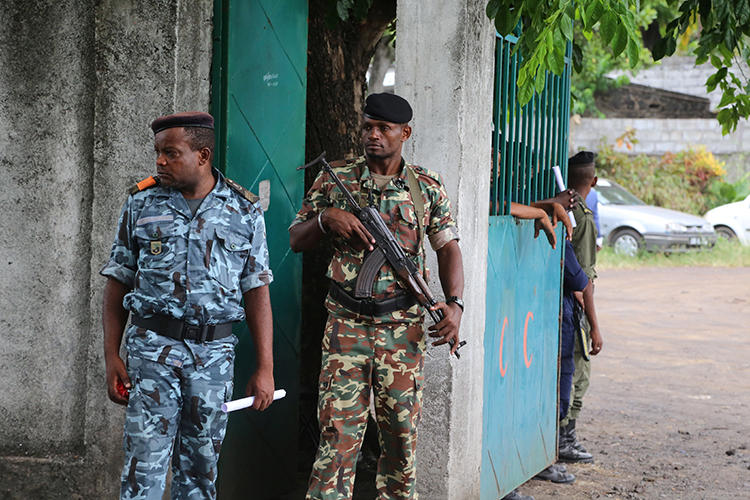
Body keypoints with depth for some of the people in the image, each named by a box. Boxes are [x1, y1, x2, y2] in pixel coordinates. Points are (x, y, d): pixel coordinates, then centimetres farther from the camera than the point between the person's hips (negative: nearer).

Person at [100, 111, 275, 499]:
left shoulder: (244, 211, 3)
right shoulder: (141, 203, 4)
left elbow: (257, 294, 4)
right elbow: (117, 285, 6)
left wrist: (265, 368, 0)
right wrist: (112, 358, -1)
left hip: (215, 351, 1)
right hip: (153, 346, -1)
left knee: (201, 463, 7)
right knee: (146, 457, -9)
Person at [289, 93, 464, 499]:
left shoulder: (427, 187, 6)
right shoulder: (334, 181, 5)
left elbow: (447, 248, 5)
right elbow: (296, 240, 9)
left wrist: (454, 304, -10)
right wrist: (326, 218, -12)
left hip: (403, 327, 1)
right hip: (346, 323, -1)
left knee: (401, 428, 7)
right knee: (339, 427, -7)